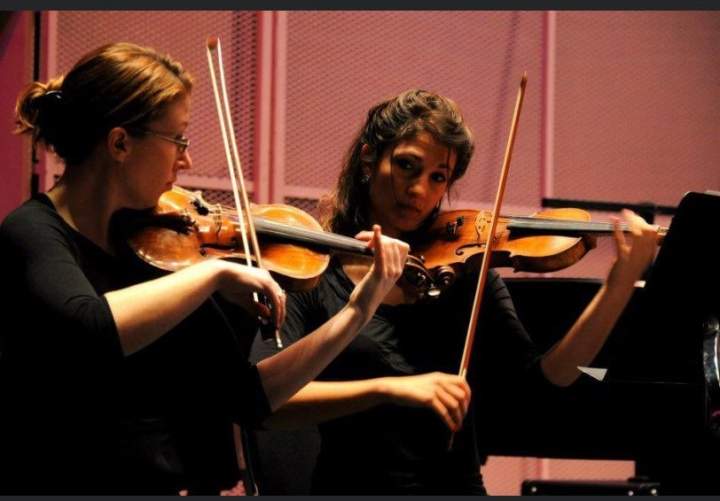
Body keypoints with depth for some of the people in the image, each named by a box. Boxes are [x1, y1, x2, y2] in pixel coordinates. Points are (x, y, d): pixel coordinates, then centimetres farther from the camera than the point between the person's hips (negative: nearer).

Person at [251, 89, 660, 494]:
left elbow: (540, 380, -1)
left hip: (460, 483, 3)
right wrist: (386, 389, -24)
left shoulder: (465, 274, 9)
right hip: (356, 484, -2)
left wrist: (621, 282, -10)